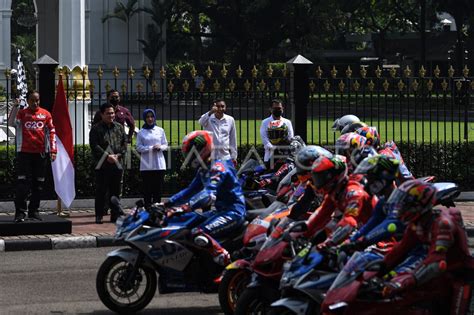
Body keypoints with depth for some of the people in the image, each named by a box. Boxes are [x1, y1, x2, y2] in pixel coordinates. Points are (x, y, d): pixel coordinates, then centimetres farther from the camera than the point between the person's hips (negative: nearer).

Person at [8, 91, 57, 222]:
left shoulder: (46, 114, 8)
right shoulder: (22, 113, 4)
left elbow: (52, 132, 8)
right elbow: (12, 122, -14)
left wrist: (53, 150, 0)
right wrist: (15, 106, -21)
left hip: (41, 153, 2)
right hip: (24, 152, -2)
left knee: (38, 184, 7)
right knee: (22, 183, -9)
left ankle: (34, 211, 15)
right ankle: (20, 212, -8)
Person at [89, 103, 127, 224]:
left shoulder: (119, 127, 13)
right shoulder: (96, 129, -1)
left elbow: (124, 143, 11)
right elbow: (94, 145, -9)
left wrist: (118, 155, -5)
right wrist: (107, 156, -16)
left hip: (117, 164, 4)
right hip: (102, 164, -4)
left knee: (116, 191, 9)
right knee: (101, 191, -2)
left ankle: (115, 214, 16)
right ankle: (99, 216, 2)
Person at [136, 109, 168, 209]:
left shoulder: (160, 130, 9)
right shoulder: (141, 132, 3)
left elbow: (166, 145, 11)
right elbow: (139, 147, -1)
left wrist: (160, 147, -11)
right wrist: (151, 148, -14)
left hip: (159, 164, 2)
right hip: (146, 165, -2)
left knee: (158, 187, 2)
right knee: (147, 188, -2)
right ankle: (147, 207, 1)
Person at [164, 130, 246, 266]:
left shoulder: (218, 167, -16)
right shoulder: (203, 170, 16)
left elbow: (209, 193, -31)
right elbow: (190, 191, 22)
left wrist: (187, 206, -41)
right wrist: (168, 203, 12)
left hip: (233, 212, -11)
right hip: (221, 211, 11)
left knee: (199, 234, -29)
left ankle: (225, 261, -26)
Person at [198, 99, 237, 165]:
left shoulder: (230, 120, 7)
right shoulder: (209, 119, -1)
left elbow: (233, 139, 12)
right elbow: (201, 122, -25)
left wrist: (234, 157, 12)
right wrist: (210, 112, -43)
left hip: (225, 156, 2)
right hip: (210, 156, -2)